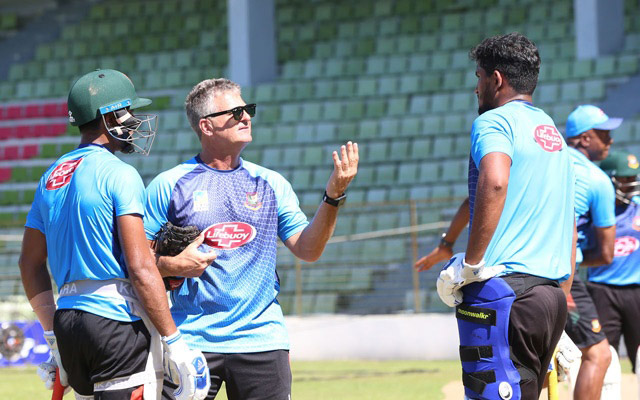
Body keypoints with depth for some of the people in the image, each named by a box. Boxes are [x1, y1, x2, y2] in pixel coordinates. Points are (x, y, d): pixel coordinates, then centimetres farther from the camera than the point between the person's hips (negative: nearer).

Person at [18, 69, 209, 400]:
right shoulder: (119, 174, -8)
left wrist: (54, 339, 25)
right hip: (118, 321, -8)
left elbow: (31, 265, 19)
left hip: (66, 322, 8)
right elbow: (140, 268, -14)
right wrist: (175, 343, -12)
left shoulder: (50, 177, 16)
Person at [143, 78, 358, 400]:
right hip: (189, 342, -2)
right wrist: (171, 266, -16)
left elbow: (307, 250, 5)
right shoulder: (168, 186, 2)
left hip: (261, 340, 2)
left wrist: (333, 196, -6)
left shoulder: (271, 183, 11)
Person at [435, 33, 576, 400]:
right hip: (552, 294, 9)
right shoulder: (554, 132, 23)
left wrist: (470, 266, -19)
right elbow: (569, 225, 24)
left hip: (501, 290, -9)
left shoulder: (494, 121, -4)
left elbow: (494, 183, -24)